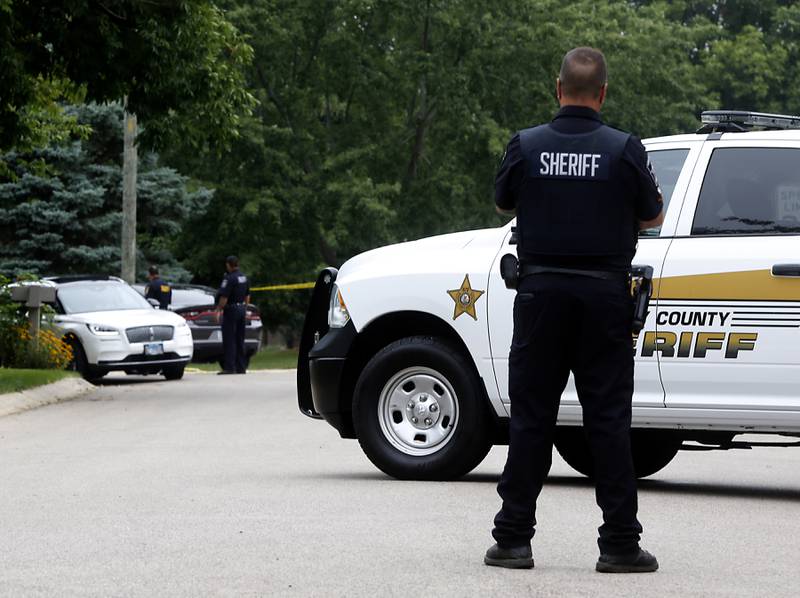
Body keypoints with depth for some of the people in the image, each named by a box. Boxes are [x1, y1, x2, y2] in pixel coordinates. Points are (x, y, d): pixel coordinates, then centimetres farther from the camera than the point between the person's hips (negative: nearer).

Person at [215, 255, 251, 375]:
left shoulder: (229, 278, -17)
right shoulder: (244, 278, 10)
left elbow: (224, 297, -21)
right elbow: (247, 296, 18)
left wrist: (218, 310, -12)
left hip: (231, 310, -8)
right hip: (241, 309, 8)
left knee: (229, 340, -6)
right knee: (239, 340, 13)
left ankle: (229, 367, -10)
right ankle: (241, 367, 14)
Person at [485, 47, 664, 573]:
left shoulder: (527, 146, -3)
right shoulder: (625, 149, -6)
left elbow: (504, 204, 15)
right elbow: (652, 218, 6)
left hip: (541, 293, 1)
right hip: (604, 294, -1)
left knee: (531, 416, 7)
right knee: (608, 420, 2)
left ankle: (514, 539, 7)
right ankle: (620, 544, 2)